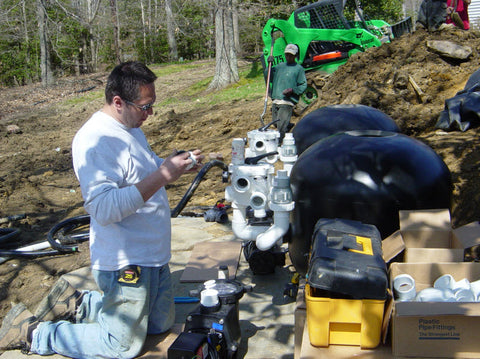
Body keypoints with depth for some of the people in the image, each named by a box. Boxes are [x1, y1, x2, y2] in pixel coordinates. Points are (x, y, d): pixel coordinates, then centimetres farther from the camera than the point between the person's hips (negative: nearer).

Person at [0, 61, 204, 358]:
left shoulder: (131, 127, 9)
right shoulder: (94, 141, -23)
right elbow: (104, 209, -32)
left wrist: (178, 165, 5)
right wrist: (162, 176, -32)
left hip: (153, 256, 10)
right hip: (126, 263, -10)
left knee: (161, 324, 21)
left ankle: (77, 303, 28)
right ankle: (30, 331, 14)